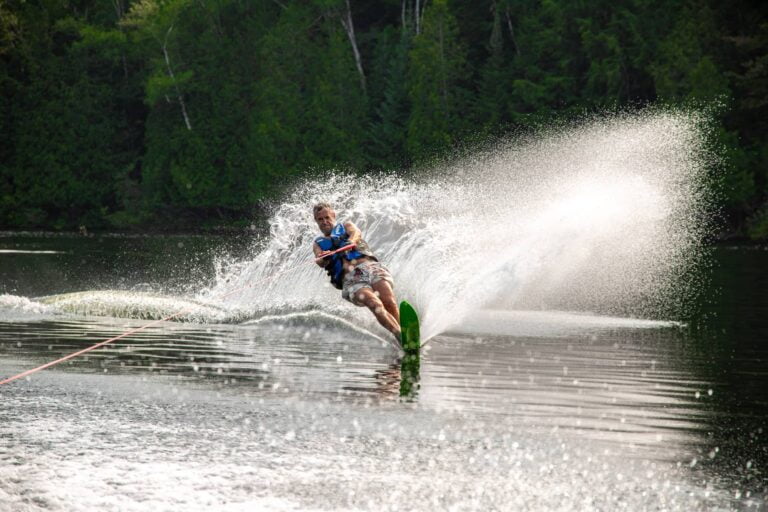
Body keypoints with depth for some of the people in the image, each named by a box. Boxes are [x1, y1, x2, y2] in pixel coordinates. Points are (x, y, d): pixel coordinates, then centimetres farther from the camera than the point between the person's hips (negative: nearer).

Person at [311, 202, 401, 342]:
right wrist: (323, 259, -21)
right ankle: (401, 337, -38)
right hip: (350, 278, -2)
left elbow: (356, 232, 3)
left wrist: (350, 241, -22)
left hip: (370, 266, 2)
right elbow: (321, 261, 6)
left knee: (389, 302, -25)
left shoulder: (345, 226, 28)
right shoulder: (319, 243, 27)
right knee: (375, 304, -29)